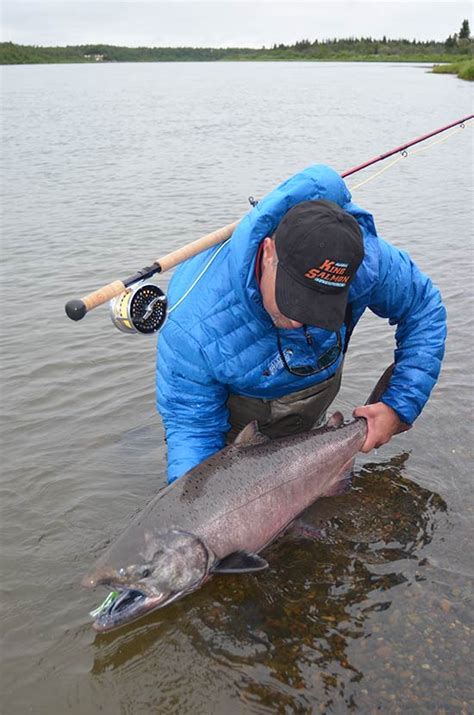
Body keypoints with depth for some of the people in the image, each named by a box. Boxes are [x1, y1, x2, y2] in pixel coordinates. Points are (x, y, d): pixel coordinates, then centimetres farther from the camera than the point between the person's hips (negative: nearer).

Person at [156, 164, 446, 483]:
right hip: (232, 394, -2)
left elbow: (424, 308, -18)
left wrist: (401, 407, -24)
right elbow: (192, 424, -32)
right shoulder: (193, 326, -45)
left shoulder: (366, 258, -39)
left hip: (314, 385, 2)